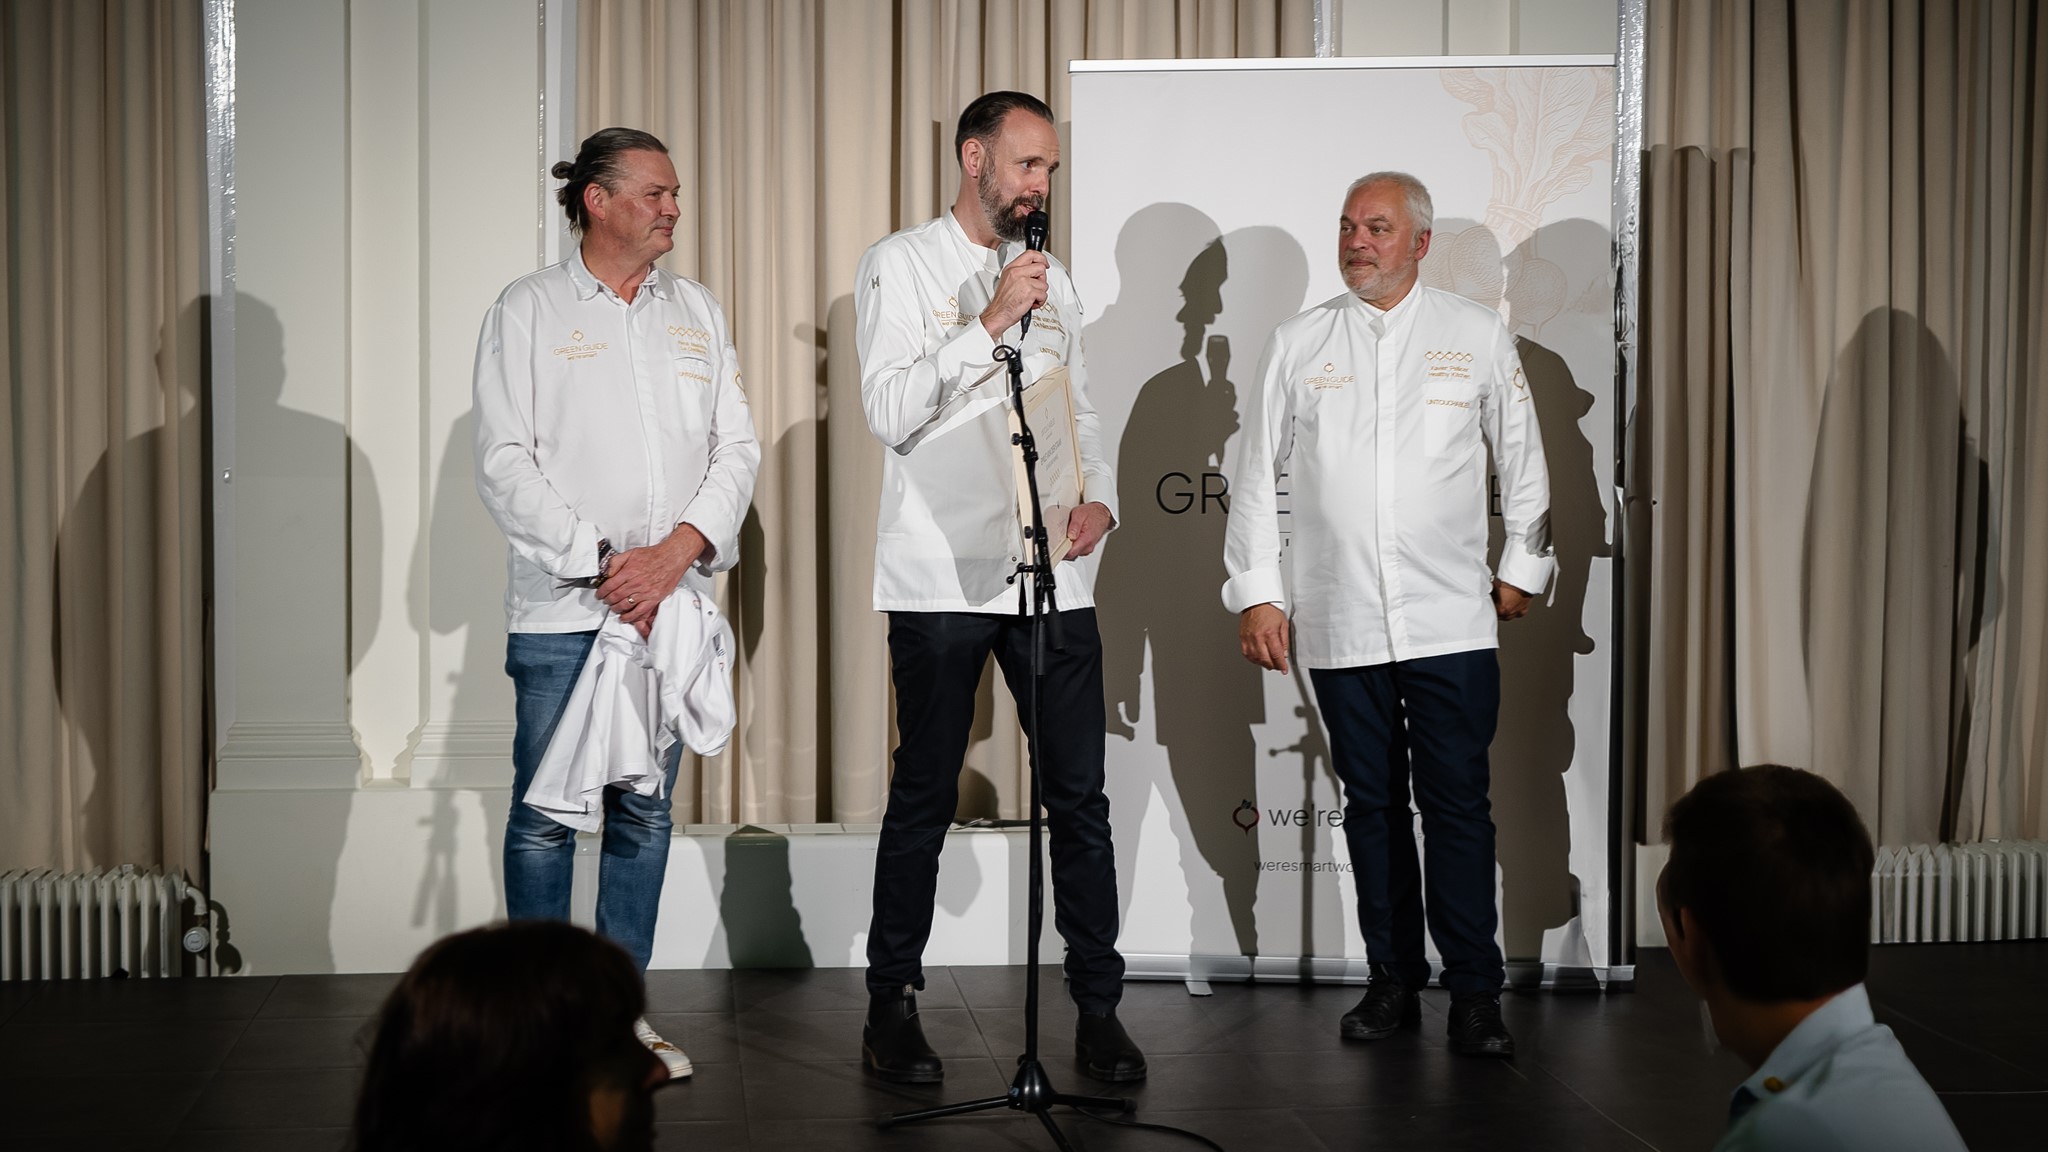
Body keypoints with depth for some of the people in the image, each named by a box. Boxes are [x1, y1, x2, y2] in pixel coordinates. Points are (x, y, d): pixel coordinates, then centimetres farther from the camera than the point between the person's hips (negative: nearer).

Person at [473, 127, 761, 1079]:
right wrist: (601, 561, -13)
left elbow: (736, 447, 8)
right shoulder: (529, 311, 1)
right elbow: (504, 463, -6)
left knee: (645, 815, 8)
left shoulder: (695, 312, 14)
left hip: (672, 603, 4)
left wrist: (677, 551, -8)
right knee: (546, 814, -1)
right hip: (561, 609, -4)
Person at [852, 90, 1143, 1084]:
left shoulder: (1052, 280, 17)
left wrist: (1100, 499, 3)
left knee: (1079, 796, 2)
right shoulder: (900, 264, 1)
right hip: (942, 580, -4)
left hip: (1055, 577, 4)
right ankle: (891, 1007, 13)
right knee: (923, 798, 2)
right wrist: (990, 323, -15)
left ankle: (1098, 1008, 9)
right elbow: (890, 412, -11)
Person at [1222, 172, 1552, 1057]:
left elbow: (1521, 458, 14)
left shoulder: (1476, 336, 6)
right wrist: (1256, 592, 3)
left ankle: (1475, 993, 3)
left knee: (1457, 803, -3)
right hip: (1340, 626, 2)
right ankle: (1392, 983, 16)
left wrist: (1523, 566, 13)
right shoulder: (1297, 345, 8)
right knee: (1371, 804, 7)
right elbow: (1257, 476, 9)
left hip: (1452, 620, -1)